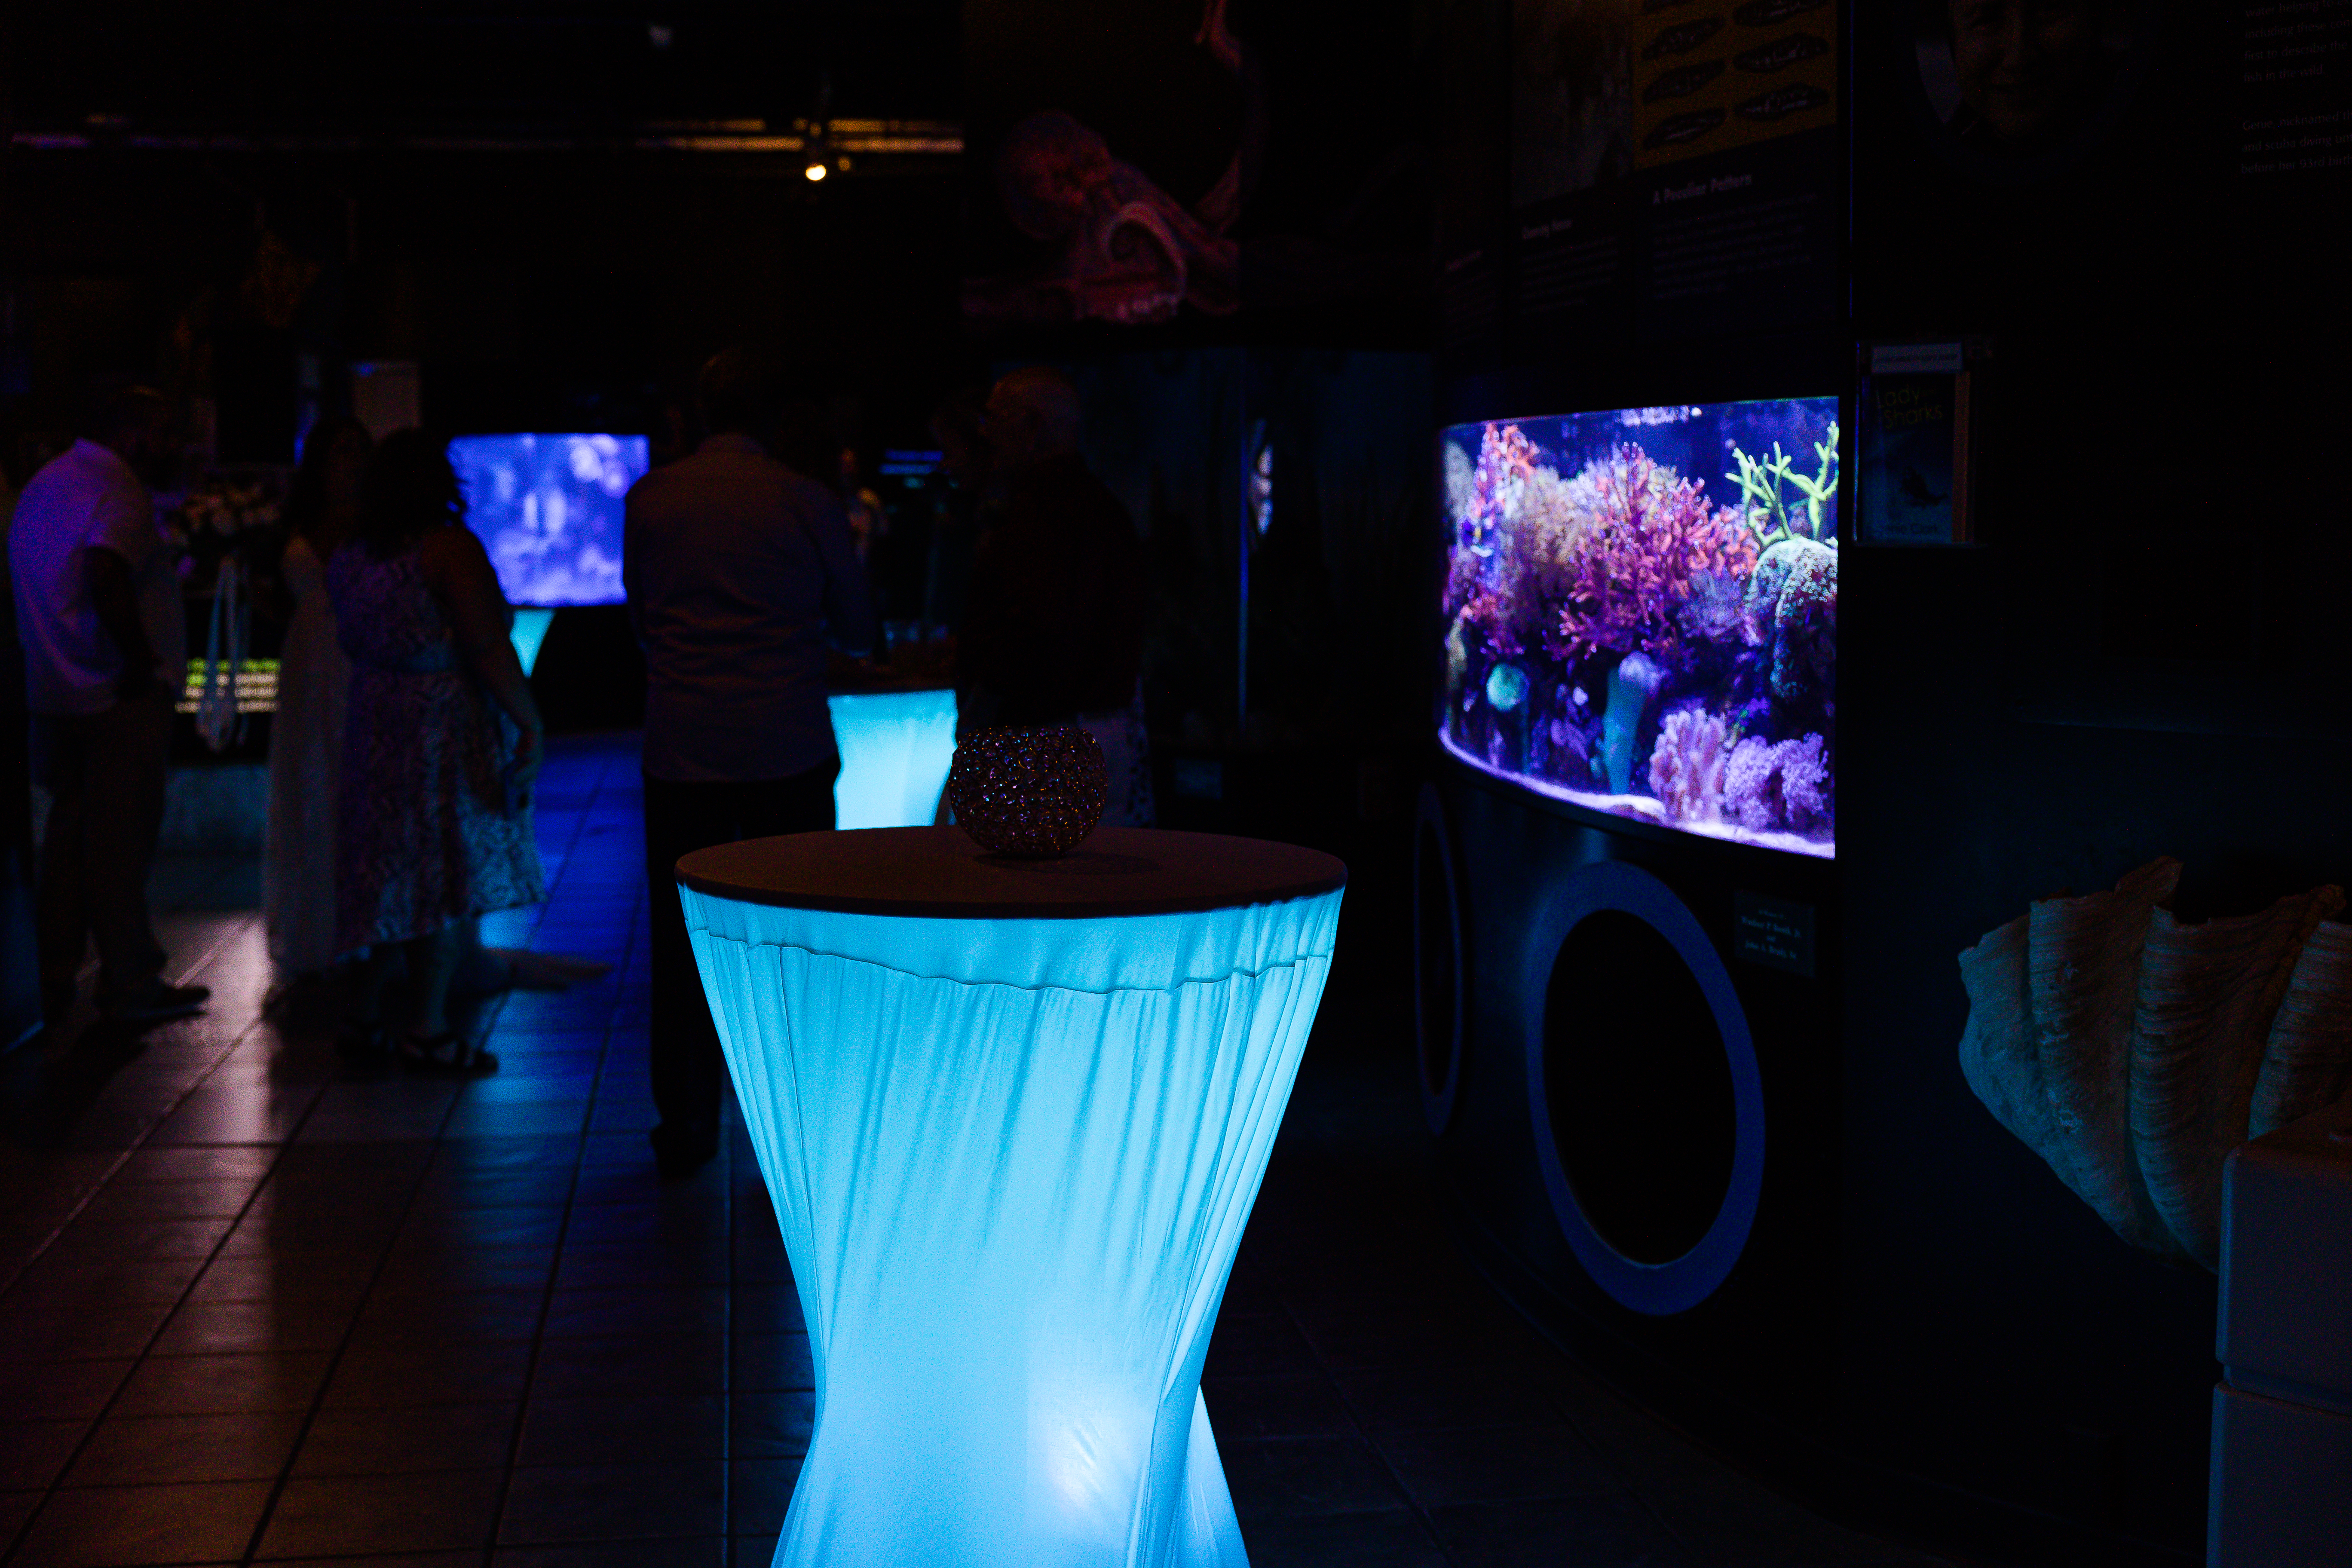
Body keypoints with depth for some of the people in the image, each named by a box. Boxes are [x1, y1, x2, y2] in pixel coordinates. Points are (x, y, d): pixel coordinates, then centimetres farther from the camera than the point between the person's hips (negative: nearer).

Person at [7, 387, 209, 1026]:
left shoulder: (44, 482, 13)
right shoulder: (119, 493, -16)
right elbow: (105, 573, -32)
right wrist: (140, 658, -22)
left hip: (54, 693, 9)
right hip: (122, 700, -9)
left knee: (68, 836, 15)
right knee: (122, 839, -1)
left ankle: (55, 982, 19)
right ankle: (131, 985, 7)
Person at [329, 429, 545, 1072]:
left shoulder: (349, 558, 9)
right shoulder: (449, 547, -13)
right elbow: (488, 647, -18)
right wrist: (531, 723, -14)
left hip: (375, 727, 7)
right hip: (447, 729, -7)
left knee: (392, 875, 14)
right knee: (450, 878, 0)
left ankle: (366, 1017, 18)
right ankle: (427, 1029, 3)